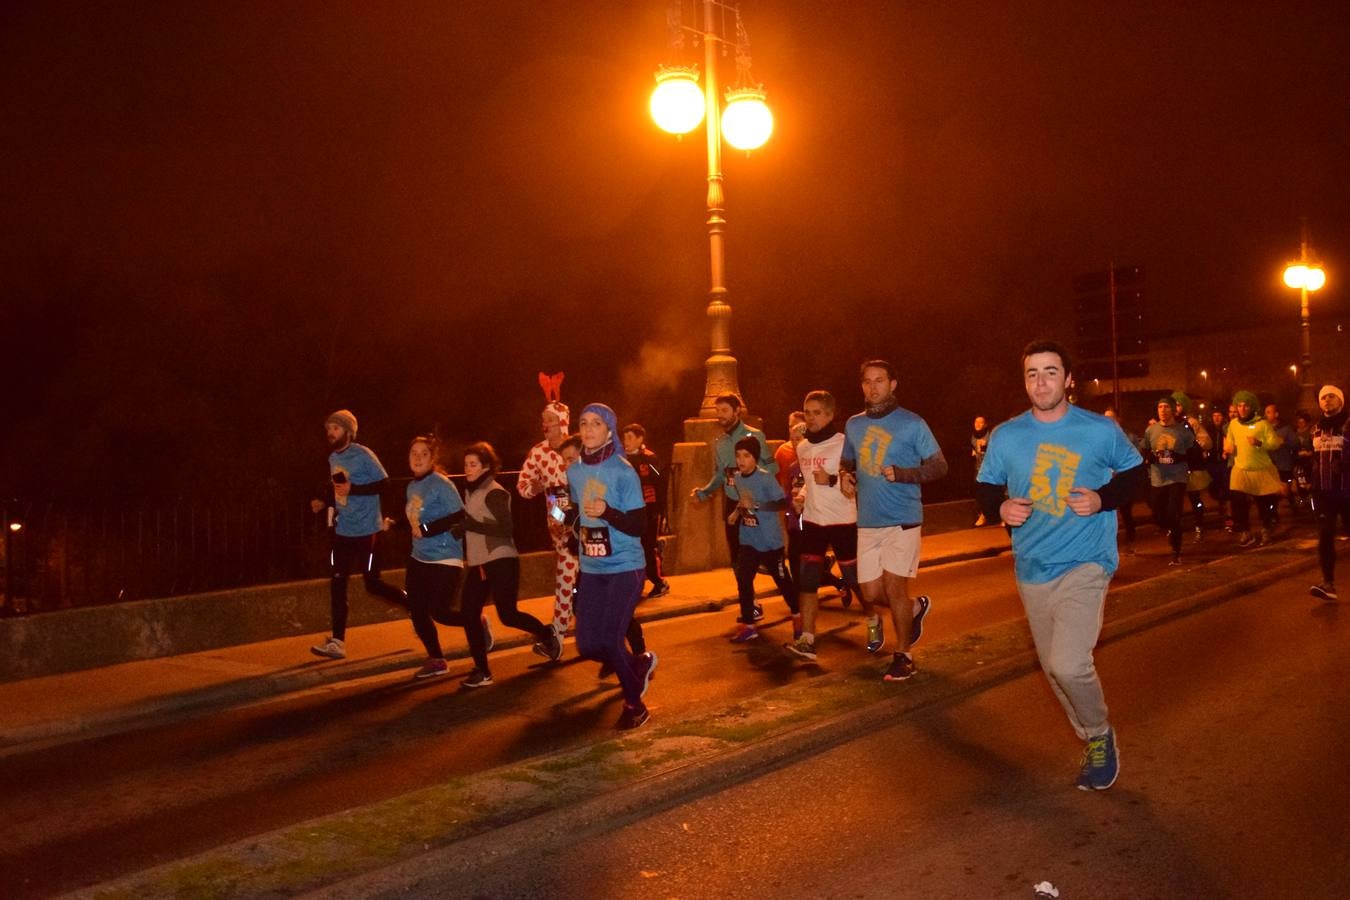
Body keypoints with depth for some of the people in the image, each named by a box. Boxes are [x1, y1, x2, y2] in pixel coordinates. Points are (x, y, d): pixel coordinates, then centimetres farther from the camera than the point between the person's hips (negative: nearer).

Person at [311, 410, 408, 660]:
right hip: (342, 530, 7)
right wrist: (325, 500, 8)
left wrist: (352, 489, -21)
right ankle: (337, 642, 7)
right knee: (337, 583, 2)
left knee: (372, 584, -2)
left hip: (366, 529, -7)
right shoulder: (332, 458, 11)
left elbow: (384, 483, -16)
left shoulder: (363, 454, -12)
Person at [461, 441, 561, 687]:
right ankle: (482, 671, 8)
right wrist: (462, 527, 7)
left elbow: (506, 529, -21)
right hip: (477, 563, 8)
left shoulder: (494, 493, -12)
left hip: (501, 561, -8)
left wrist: (471, 524, -25)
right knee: (468, 615, 0)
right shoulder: (471, 491, 14)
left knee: (507, 615, -6)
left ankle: (549, 635, 21)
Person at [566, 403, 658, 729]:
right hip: (590, 570, 6)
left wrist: (608, 512, -30)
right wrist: (566, 515, -3)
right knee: (587, 646, 5)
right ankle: (641, 664, 35)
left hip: (624, 568, -6)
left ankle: (634, 703, 17)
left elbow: (638, 526, -14)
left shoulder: (623, 471, -12)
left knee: (608, 642, -9)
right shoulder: (574, 471, 4)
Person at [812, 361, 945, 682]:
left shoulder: (912, 424, -5)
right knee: (871, 593, 6)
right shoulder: (853, 424, 10)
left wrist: (901, 473, -21)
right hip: (867, 522, 5)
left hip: (902, 520, -5)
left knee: (893, 589, -6)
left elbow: (939, 466, -5)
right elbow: (847, 461, 24)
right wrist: (844, 476, 1)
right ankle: (916, 608, 37)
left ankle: (903, 655, 14)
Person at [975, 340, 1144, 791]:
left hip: (1085, 563, -4)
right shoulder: (1006, 435, 1)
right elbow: (985, 488, 10)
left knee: (1069, 664, -20)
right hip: (1031, 568, 4)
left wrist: (1103, 498, -11)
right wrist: (1001, 507, -13)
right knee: (1053, 668, 14)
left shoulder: (1101, 431, -5)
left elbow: (1134, 471, 8)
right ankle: (1093, 740, 38)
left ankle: (1100, 734, 10)